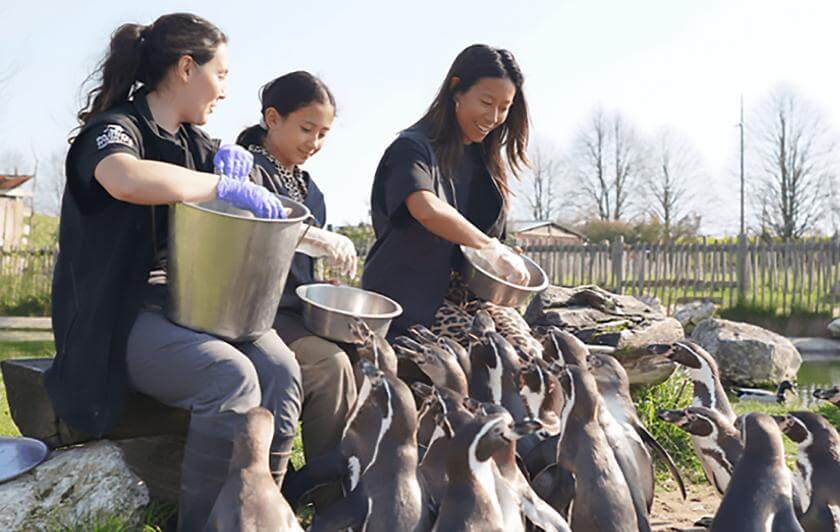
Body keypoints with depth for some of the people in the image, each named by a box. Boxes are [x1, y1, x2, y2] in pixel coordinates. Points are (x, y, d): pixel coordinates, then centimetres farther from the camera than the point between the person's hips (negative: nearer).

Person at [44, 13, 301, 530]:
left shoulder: (194, 140, 16)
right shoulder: (114, 128, -9)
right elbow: (126, 178, -35)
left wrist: (236, 165, 1)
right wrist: (225, 186, -26)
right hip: (120, 316, -7)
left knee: (280, 371, -20)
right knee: (231, 379, -31)